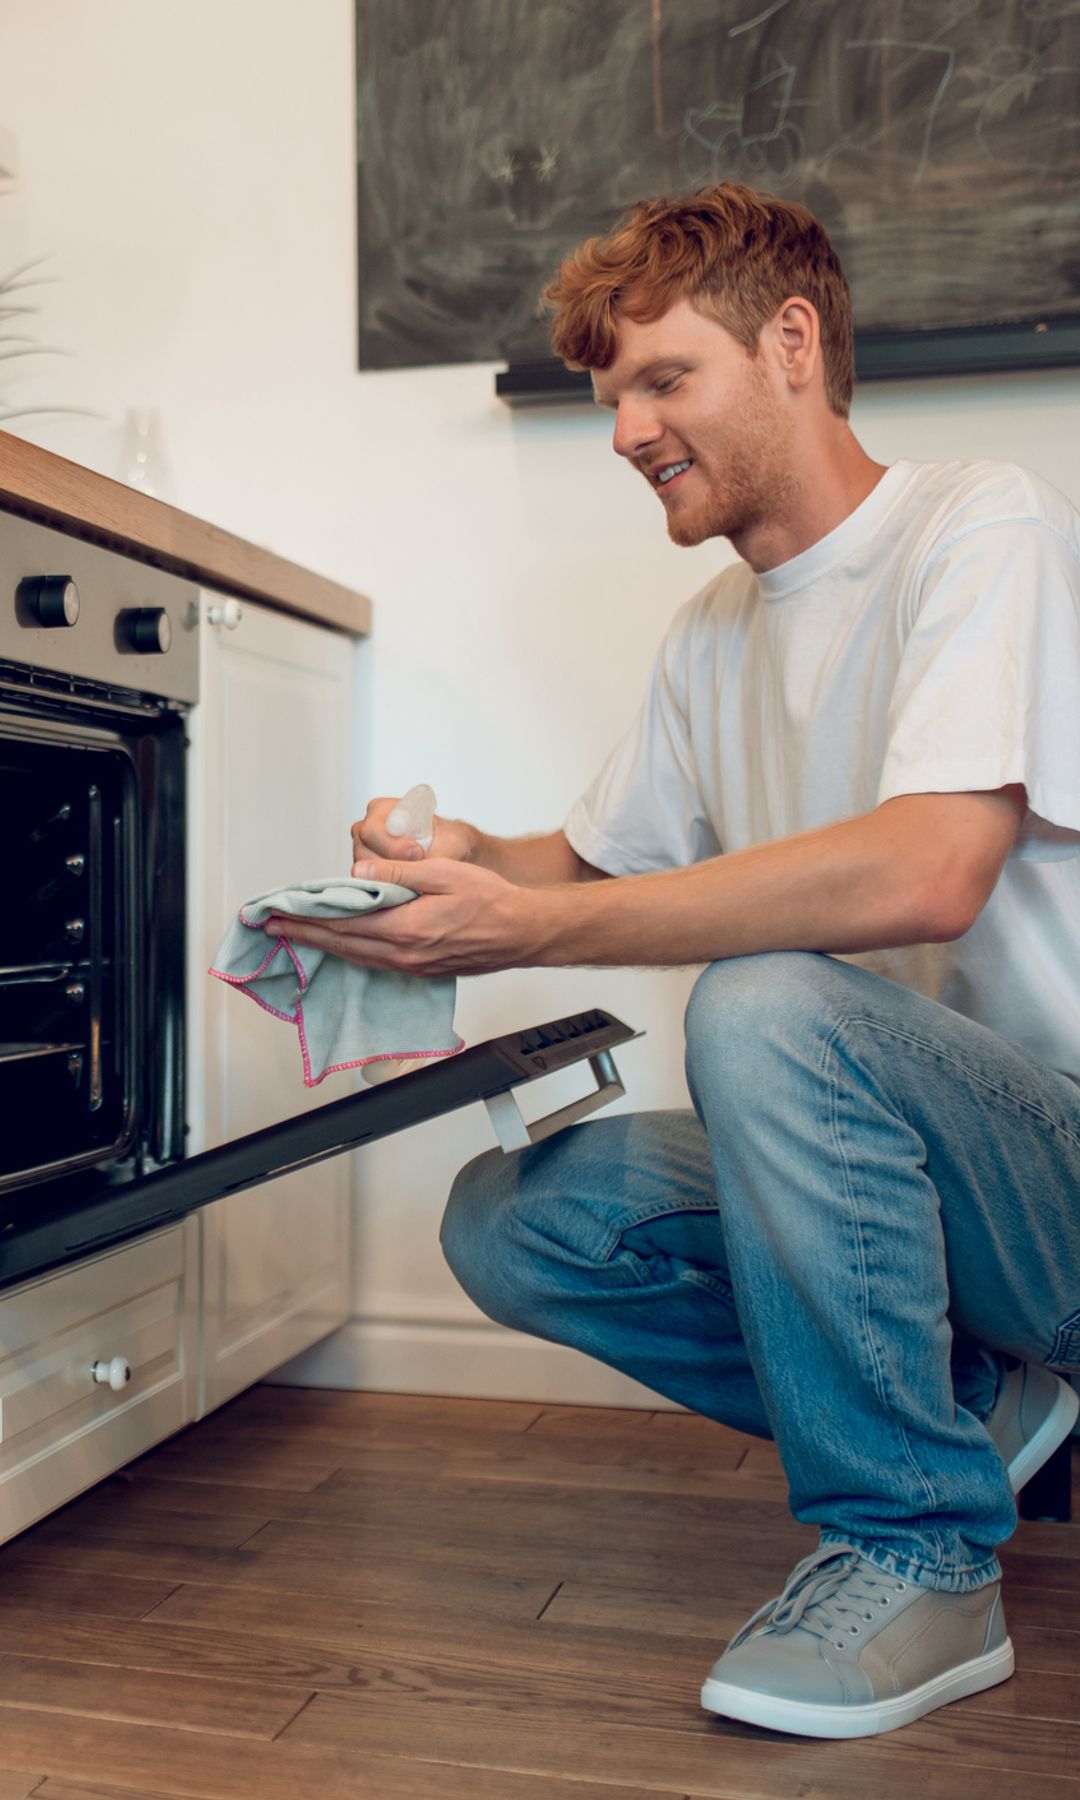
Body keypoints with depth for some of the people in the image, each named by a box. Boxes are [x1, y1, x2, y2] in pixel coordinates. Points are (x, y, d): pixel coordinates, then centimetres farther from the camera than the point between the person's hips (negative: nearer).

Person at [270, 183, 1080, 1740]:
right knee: (508, 1222, -6)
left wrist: (521, 930, -27)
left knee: (766, 1009, -33)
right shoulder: (715, 635, 12)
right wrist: (472, 861, -5)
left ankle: (918, 1550, -13)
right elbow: (599, 863, 19)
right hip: (888, 1155, 8)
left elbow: (926, 872, -30)